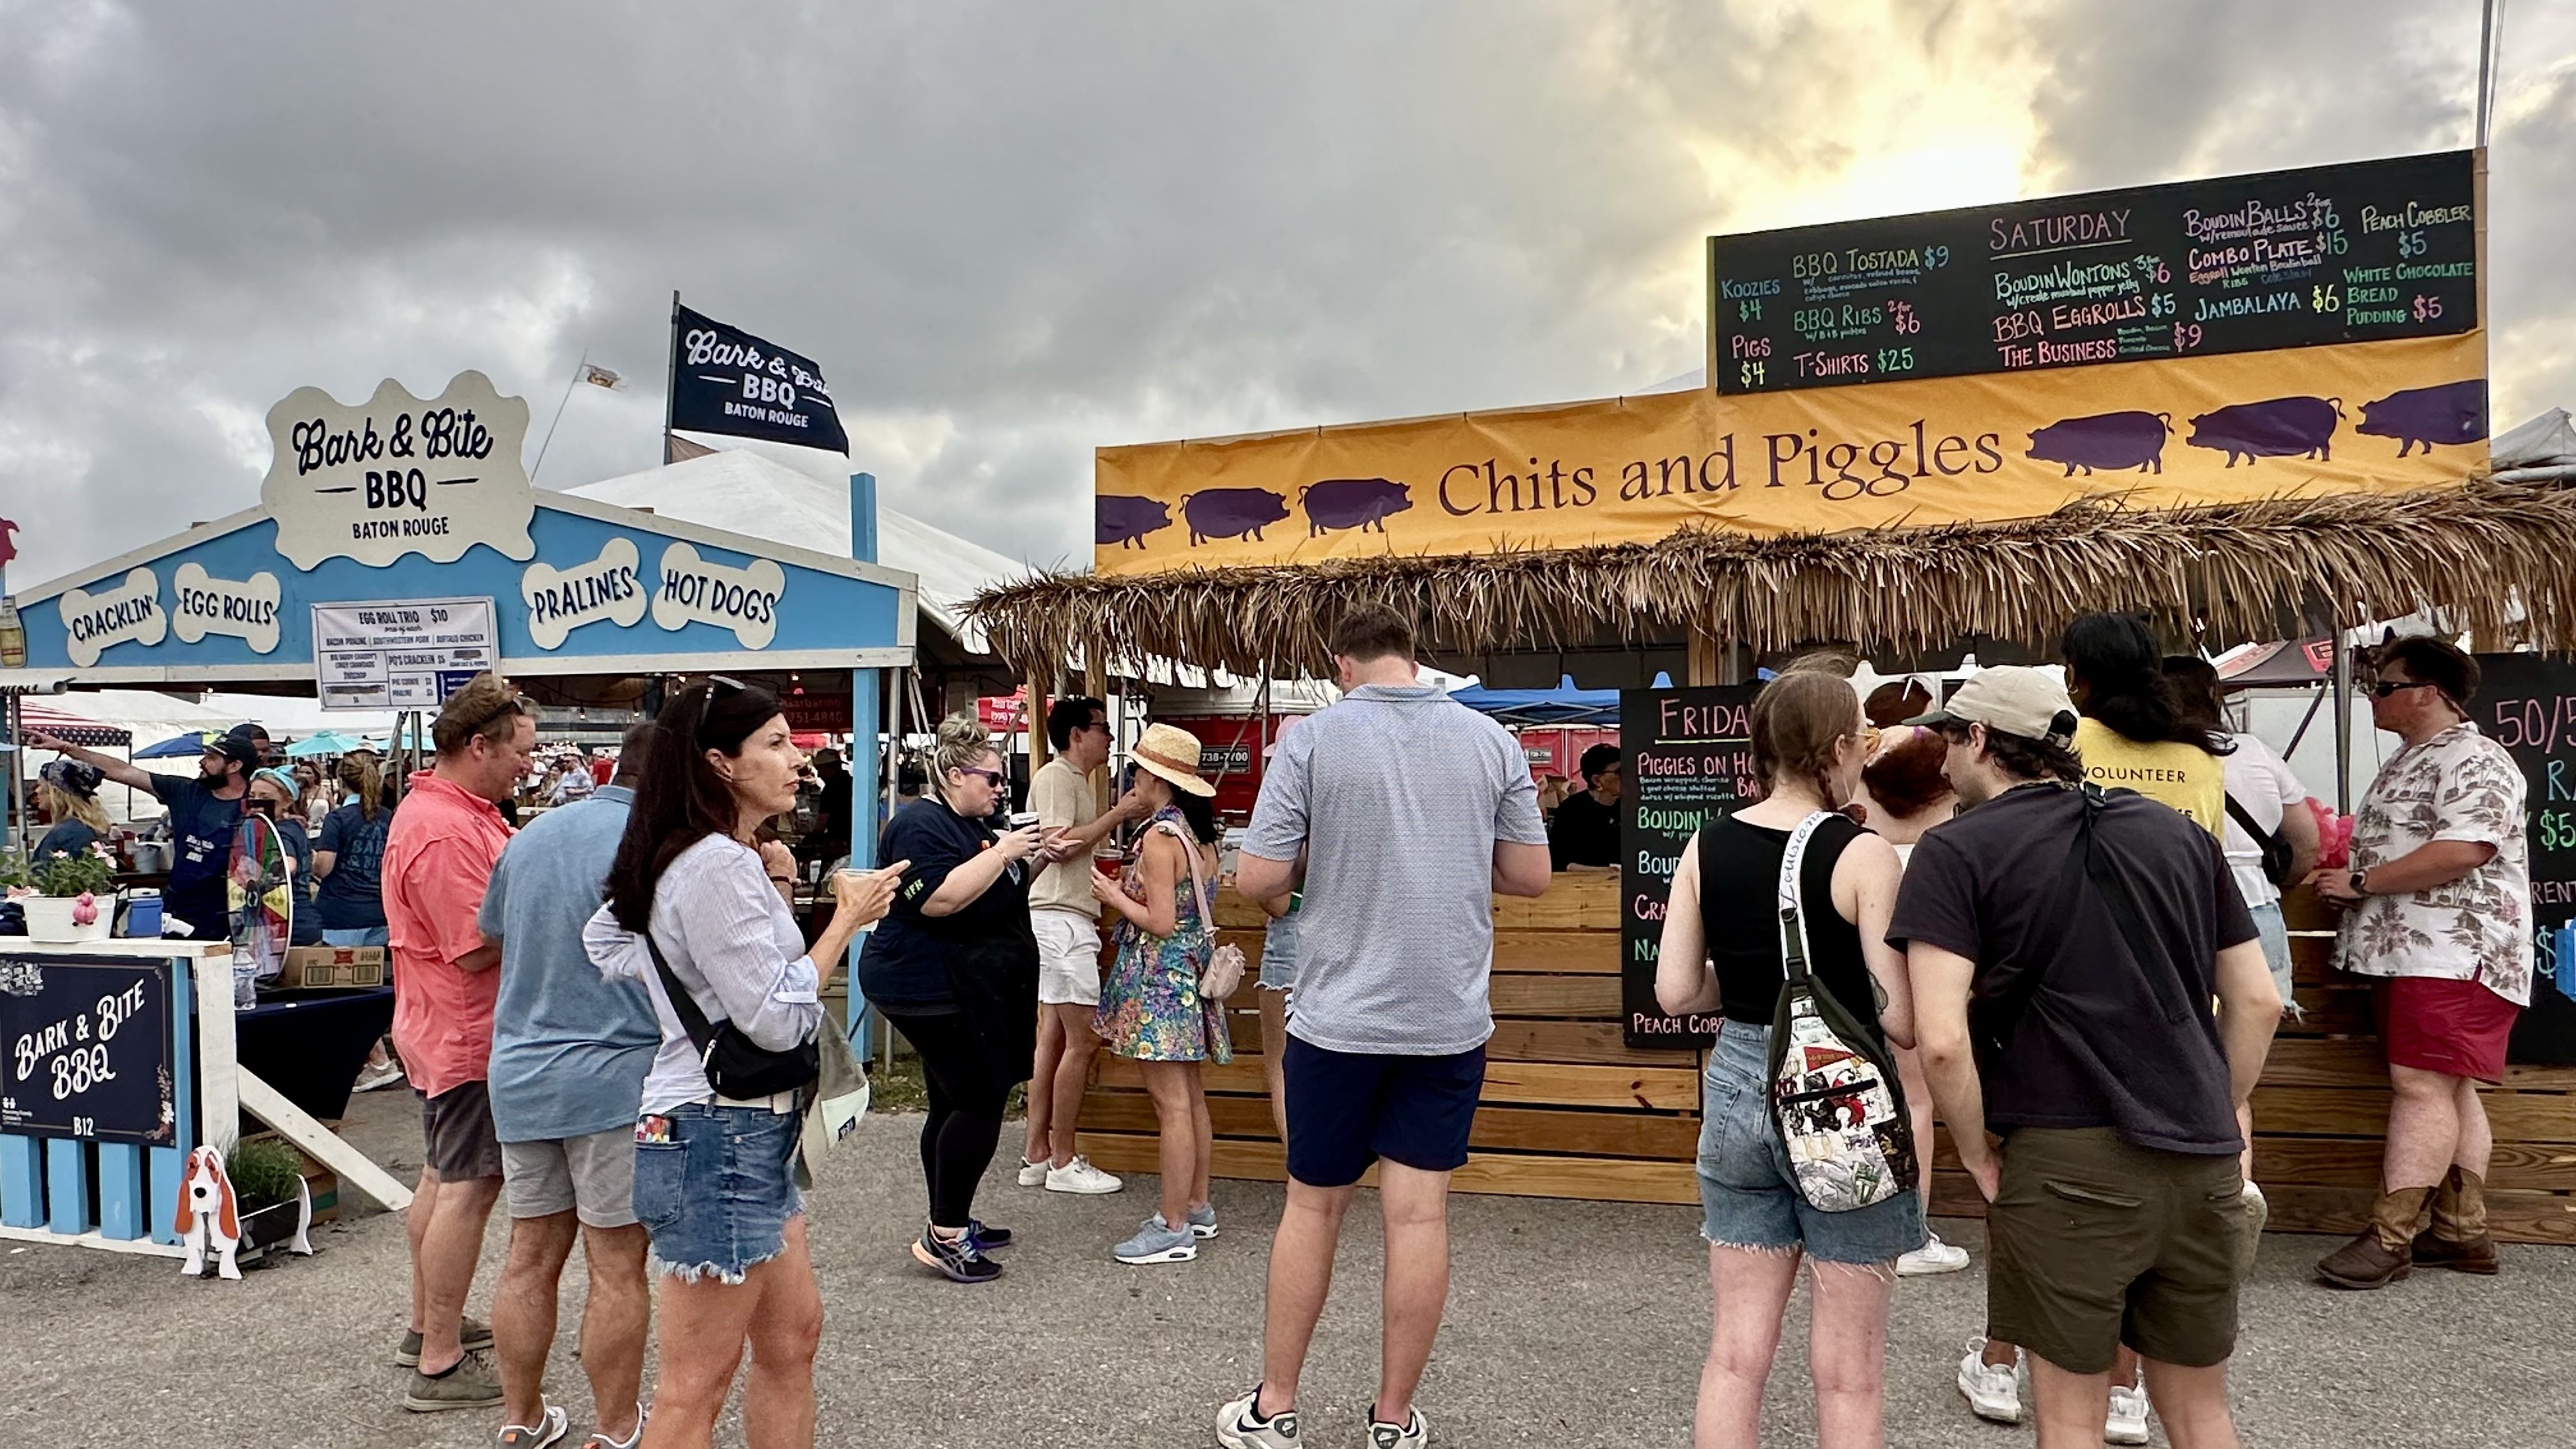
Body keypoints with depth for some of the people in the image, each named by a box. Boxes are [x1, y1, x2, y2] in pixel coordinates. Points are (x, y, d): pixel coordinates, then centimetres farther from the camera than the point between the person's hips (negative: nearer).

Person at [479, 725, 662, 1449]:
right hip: (615, 1077, -7)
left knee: (531, 1258, 15)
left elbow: (491, 934, 22)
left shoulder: (533, 833, 8)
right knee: (618, 1267, 4)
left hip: (520, 1074, 7)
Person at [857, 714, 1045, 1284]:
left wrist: (1034, 860, 9)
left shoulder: (971, 825, 16)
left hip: (971, 991, 10)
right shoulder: (920, 825, -15)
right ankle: (944, 1235, -4)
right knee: (980, 1100, -11)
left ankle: (952, 1224, 22)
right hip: (932, 986, -10)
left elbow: (1000, 893, 25)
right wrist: (1001, 853, -23)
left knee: (954, 1104, 14)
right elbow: (939, 899, -28)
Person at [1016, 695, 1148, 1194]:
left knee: (1054, 1037, 10)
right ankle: (1063, 1162, -1)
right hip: (1060, 919, -11)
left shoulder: (1075, 780, 21)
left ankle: (1036, 1155, 15)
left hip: (1067, 919, 11)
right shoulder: (1055, 776, -9)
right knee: (1083, 1039, -8)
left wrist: (1118, 816, 13)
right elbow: (1058, 844, -20)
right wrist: (1117, 814, -14)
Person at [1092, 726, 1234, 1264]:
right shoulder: (1199, 835, 9)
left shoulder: (1160, 837, -17)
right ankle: (1197, 1207, 26)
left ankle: (1174, 1229, 0)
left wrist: (1114, 896, -6)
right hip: (1191, 975, 10)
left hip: (1159, 979, -10)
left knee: (1172, 1104, -6)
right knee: (1191, 1099, 16)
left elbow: (1161, 922, -20)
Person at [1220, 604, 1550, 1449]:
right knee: (1419, 1214, 8)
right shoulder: (1491, 742, 0)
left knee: (1312, 1208, 12)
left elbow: (1256, 881, -10)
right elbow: (1531, 876, 5)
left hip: (1338, 1017, -2)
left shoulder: (1312, 739, -8)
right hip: (1450, 1018, 2)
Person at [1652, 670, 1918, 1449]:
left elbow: (1675, 993, 0)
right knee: (1847, 1369, 12)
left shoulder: (1707, 846, -1)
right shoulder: (1863, 854, -14)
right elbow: (1901, 1020, -16)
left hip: (1738, 1088, 5)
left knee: (1736, 1350, 15)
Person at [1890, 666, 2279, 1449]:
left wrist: (1977, 1154, -4)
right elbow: (2258, 1003, 12)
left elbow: (1941, 1041, -18)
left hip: (2068, 1166, -5)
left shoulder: (1956, 851, -8)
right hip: (2203, 1166, 6)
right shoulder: (2181, 832, 10)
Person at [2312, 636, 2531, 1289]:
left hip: (2452, 954, -11)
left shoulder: (2473, 760, -11)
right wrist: (2346, 877, 14)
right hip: (2411, 950, 11)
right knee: (2449, 1089, 12)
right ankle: (2462, 1230, 17)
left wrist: (2360, 883, -18)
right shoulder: (2408, 763, 21)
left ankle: (2390, 1237, -15)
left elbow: (2462, 850, -24)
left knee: (2422, 1085, -13)